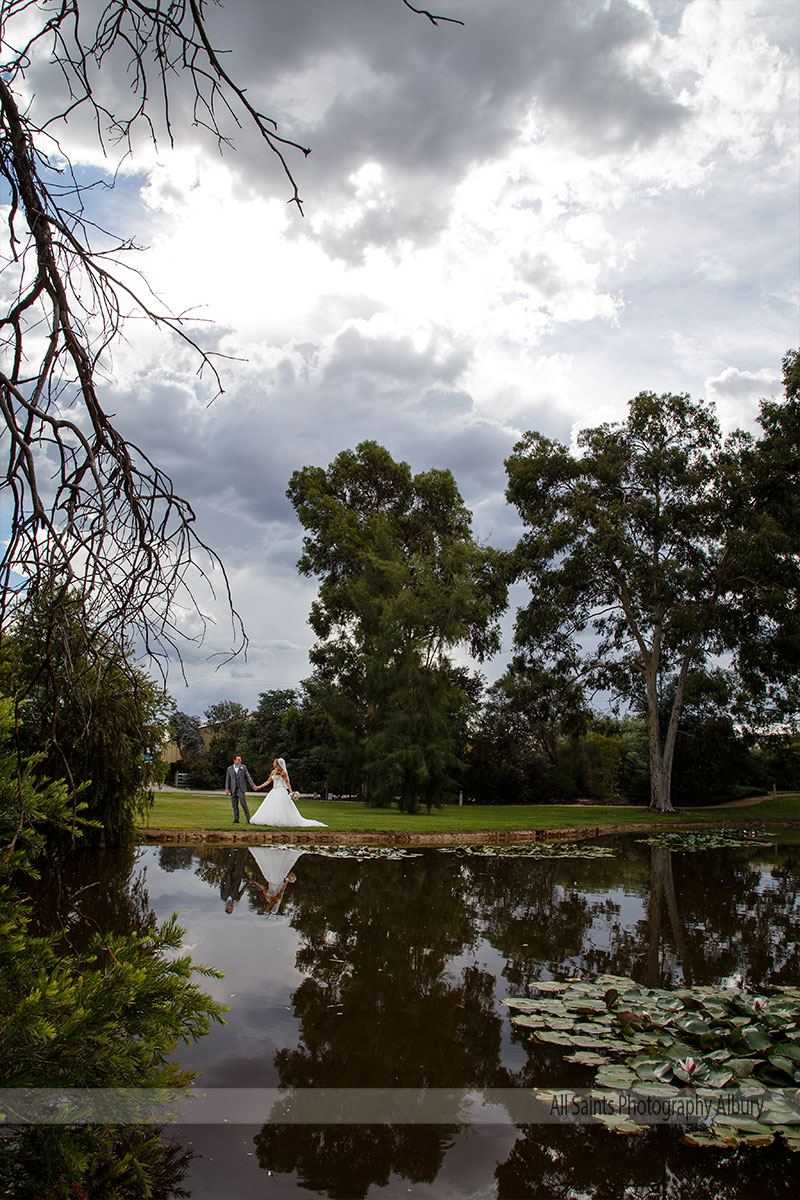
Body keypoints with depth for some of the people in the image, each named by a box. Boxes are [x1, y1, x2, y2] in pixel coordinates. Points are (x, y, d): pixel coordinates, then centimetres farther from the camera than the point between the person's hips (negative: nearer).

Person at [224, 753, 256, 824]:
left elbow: (248, 777, 3)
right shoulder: (229, 769, 8)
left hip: (241, 789, -2)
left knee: (244, 804, -10)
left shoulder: (243, 767, 5)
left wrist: (253, 785, -7)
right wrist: (227, 789, -4)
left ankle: (248, 819, -6)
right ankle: (236, 819, 9)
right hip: (233, 790, 2)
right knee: (234, 805, 2)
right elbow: (227, 780, 7)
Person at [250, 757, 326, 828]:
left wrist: (291, 792, -13)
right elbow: (268, 781, 19)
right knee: (269, 807, 3)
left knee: (282, 808, -9)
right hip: (274, 792, 7)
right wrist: (260, 787, 17)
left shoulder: (283, 772, -7)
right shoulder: (273, 772, 13)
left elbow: (287, 782, -6)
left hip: (281, 792, -7)